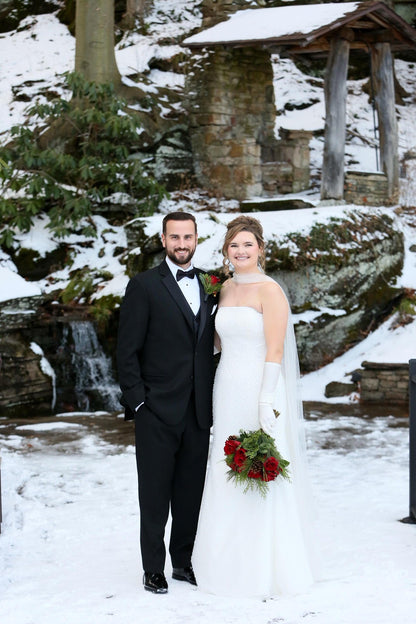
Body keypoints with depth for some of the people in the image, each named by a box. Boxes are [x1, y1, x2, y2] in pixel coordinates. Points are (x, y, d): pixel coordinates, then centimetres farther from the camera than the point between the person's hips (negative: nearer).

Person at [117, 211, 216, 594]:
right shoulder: (144, 286, -4)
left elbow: (212, 345, 14)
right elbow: (127, 351, -5)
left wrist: (213, 400, 7)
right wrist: (137, 401, -11)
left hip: (198, 411, 4)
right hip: (157, 411, -4)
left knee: (191, 492, 11)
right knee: (155, 494, 4)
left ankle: (184, 562, 24)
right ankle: (153, 569, 14)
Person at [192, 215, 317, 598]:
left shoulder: (270, 290, -11)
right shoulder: (225, 289, 12)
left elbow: (275, 351, -16)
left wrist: (266, 404, -21)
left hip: (260, 392, -7)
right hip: (228, 392, 7)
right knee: (227, 476, 11)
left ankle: (268, 570, 11)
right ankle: (234, 563, 22)